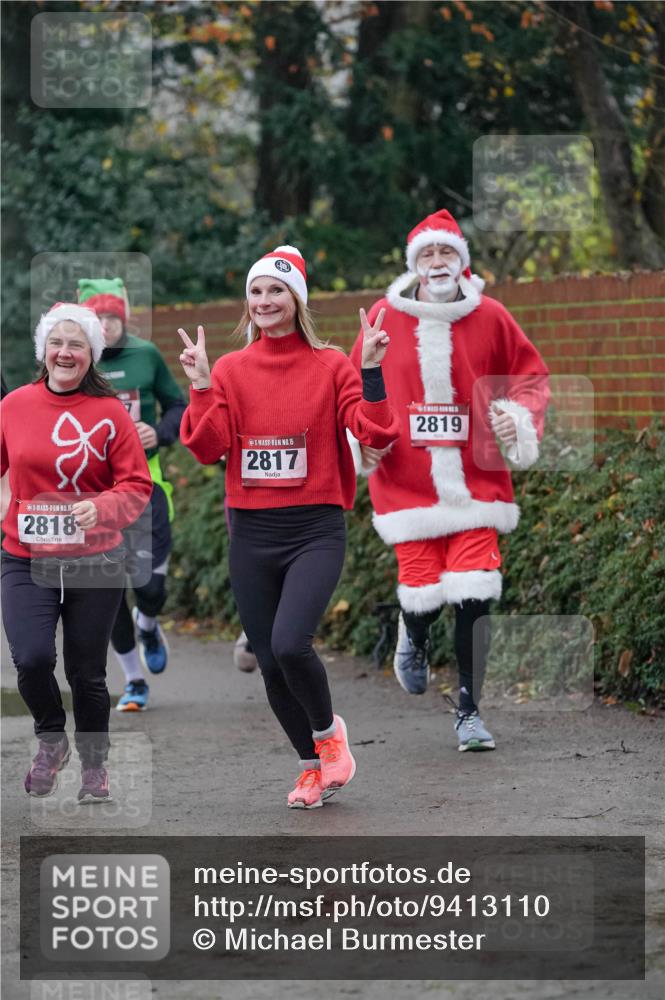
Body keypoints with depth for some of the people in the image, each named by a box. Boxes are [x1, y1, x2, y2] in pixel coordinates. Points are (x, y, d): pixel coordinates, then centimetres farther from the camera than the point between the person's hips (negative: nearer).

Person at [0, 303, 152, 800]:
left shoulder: (111, 413, -5)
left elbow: (138, 485, -6)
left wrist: (101, 508, -23)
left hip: (94, 563, -1)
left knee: (87, 672, 8)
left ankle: (94, 763, 33)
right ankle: (51, 739, 13)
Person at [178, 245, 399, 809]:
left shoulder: (331, 365, 0)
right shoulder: (230, 370, 6)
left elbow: (377, 434, -9)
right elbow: (206, 447, -3)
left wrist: (372, 370, -19)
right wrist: (201, 386, -13)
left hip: (315, 531, -3)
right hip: (251, 534, 3)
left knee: (290, 644, -22)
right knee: (270, 662, 5)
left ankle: (328, 730, 7)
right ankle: (312, 767, 26)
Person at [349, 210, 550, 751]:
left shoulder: (490, 318, 1)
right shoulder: (385, 318, 2)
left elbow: (531, 374, 11)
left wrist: (519, 417, -7)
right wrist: (364, 435, -1)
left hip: (476, 480, 0)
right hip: (407, 482, 0)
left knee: (475, 596, -9)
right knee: (423, 593, -2)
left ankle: (469, 711, 5)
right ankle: (414, 641, 38)